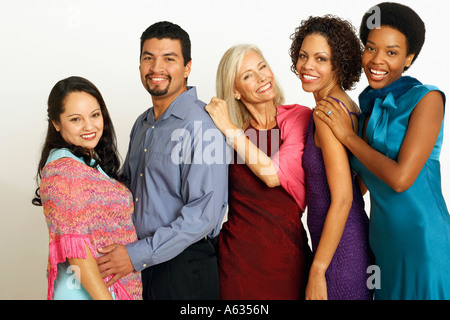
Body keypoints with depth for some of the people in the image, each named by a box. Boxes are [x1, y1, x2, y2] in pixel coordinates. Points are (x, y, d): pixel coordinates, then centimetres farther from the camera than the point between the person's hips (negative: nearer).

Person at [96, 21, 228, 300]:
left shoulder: (201, 125, -17)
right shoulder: (142, 124, 9)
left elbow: (204, 213, -23)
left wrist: (137, 255, -21)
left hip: (184, 266, -7)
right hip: (143, 266, 7)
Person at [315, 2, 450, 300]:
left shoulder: (426, 99, -12)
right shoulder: (366, 103, 6)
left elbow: (400, 178, -22)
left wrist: (347, 135, -14)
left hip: (422, 240, -6)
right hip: (383, 238, 6)